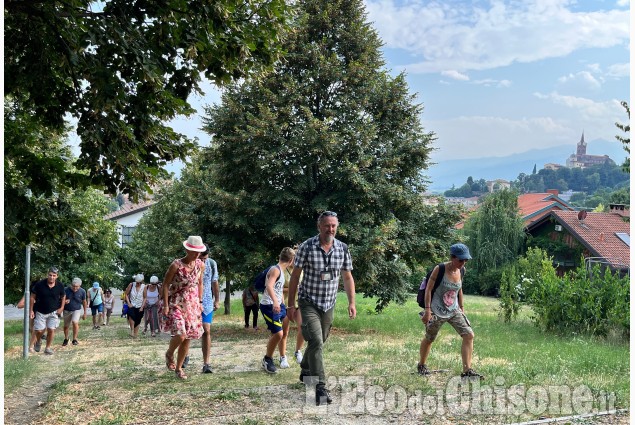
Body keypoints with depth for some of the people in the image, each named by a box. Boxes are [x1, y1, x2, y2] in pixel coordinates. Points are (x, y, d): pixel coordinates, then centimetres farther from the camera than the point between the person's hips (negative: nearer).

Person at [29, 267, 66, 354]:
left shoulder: (60, 286, -8)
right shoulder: (39, 284, -14)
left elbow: (63, 296, 10)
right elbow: (32, 297, -5)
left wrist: (62, 308, -1)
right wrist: (31, 310, -6)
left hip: (53, 312, 1)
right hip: (40, 312, -1)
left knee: (51, 330, -2)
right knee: (39, 330, 0)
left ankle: (48, 348, 14)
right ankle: (38, 342, 33)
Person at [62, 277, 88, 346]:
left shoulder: (82, 291, -12)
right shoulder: (66, 290, -16)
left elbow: (84, 302, 1)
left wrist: (85, 313, 5)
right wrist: (64, 302, -28)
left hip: (77, 310, -1)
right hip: (67, 310, 1)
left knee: (75, 322, -24)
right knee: (66, 326, 11)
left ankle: (74, 339, -11)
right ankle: (66, 339, 37)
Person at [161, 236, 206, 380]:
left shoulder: (201, 265, -1)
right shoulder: (176, 265, -16)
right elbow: (165, 284, -10)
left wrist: (199, 302, 11)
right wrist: (165, 305, -12)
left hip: (192, 305, 5)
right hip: (176, 304, -5)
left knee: (188, 338, 6)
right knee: (180, 335, -19)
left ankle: (179, 367, 22)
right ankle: (169, 354, 14)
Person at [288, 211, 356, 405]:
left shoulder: (342, 249, -1)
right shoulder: (306, 247, -12)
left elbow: (348, 277, 7)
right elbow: (295, 276, -5)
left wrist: (352, 302, -1)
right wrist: (291, 304, -5)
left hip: (329, 304, 4)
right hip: (309, 303, -4)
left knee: (318, 342, 17)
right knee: (316, 342, -17)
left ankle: (305, 371, 42)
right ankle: (320, 387, -15)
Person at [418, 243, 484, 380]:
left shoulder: (460, 271, 0)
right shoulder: (439, 269, -17)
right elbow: (429, 289, -14)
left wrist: (462, 308, 16)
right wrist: (427, 310, -19)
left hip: (454, 311, 5)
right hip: (437, 311, -5)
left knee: (469, 335, -11)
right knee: (429, 339, 12)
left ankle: (467, 370, -10)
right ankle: (421, 365, 37)